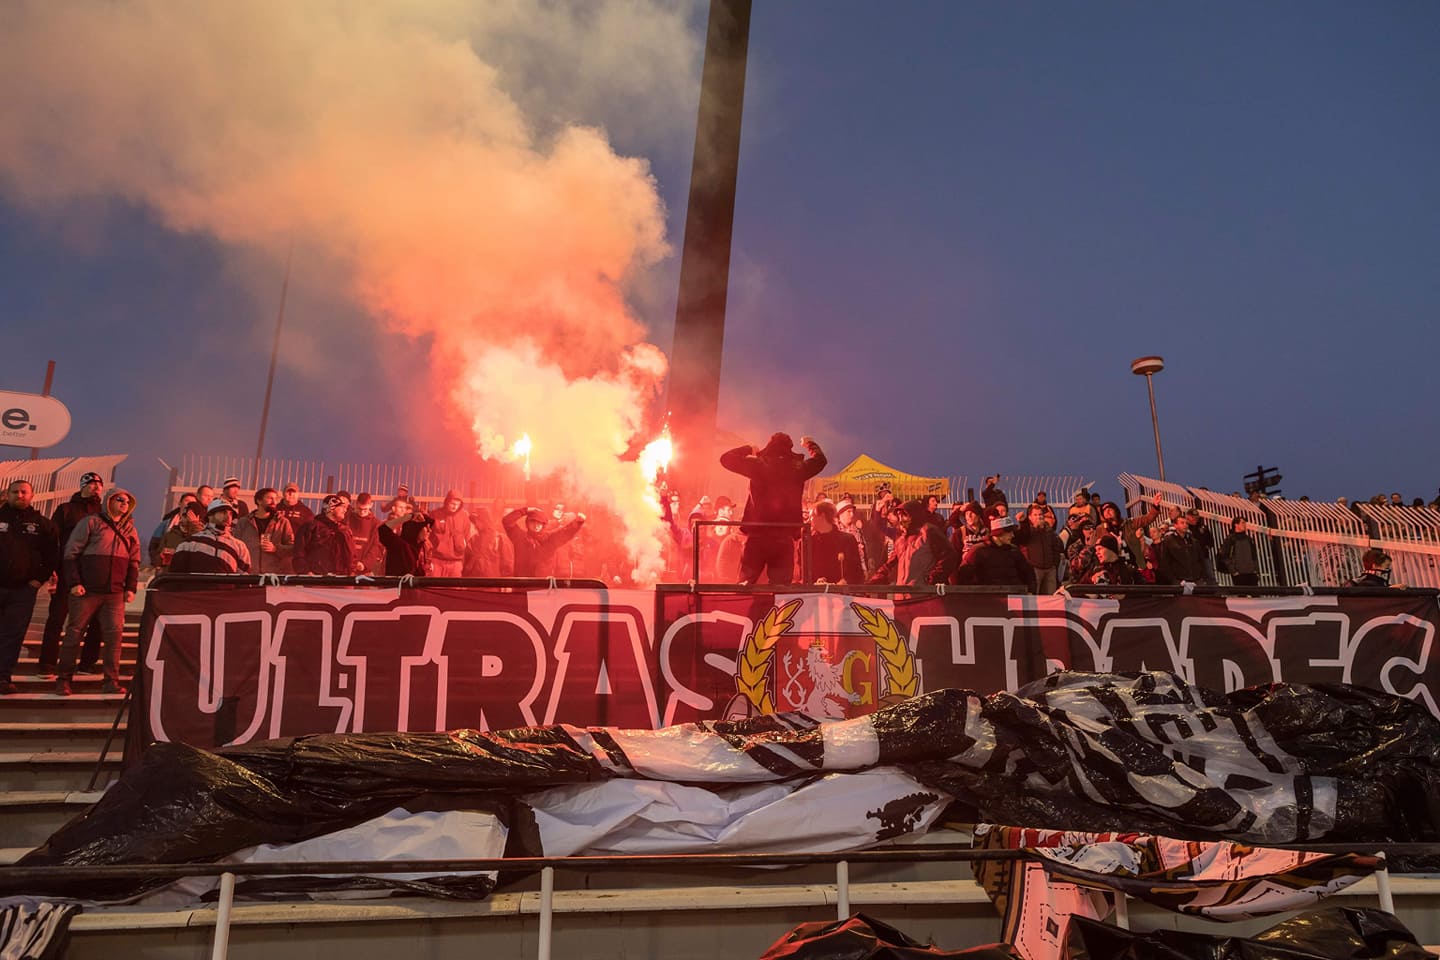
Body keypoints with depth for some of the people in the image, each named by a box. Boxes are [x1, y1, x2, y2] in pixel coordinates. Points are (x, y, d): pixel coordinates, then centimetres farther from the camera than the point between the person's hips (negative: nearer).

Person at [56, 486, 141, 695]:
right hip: (86, 591, -3)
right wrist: (74, 582, -10)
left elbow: (134, 562, 17)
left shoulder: (130, 530, 15)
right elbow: (71, 553, -3)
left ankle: (111, 680, 2)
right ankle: (63, 679, 11)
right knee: (74, 633, 2)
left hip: (115, 593, 4)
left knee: (114, 634, -2)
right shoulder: (91, 523, 1)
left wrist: (131, 587, 7)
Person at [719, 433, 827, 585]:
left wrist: (749, 450, 19)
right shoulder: (797, 467, 4)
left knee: (745, 585, 6)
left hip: (757, 536, -1)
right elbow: (820, 459, 24)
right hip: (784, 538, 1)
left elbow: (726, 458, 6)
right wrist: (810, 444, 42)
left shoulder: (759, 465, -2)